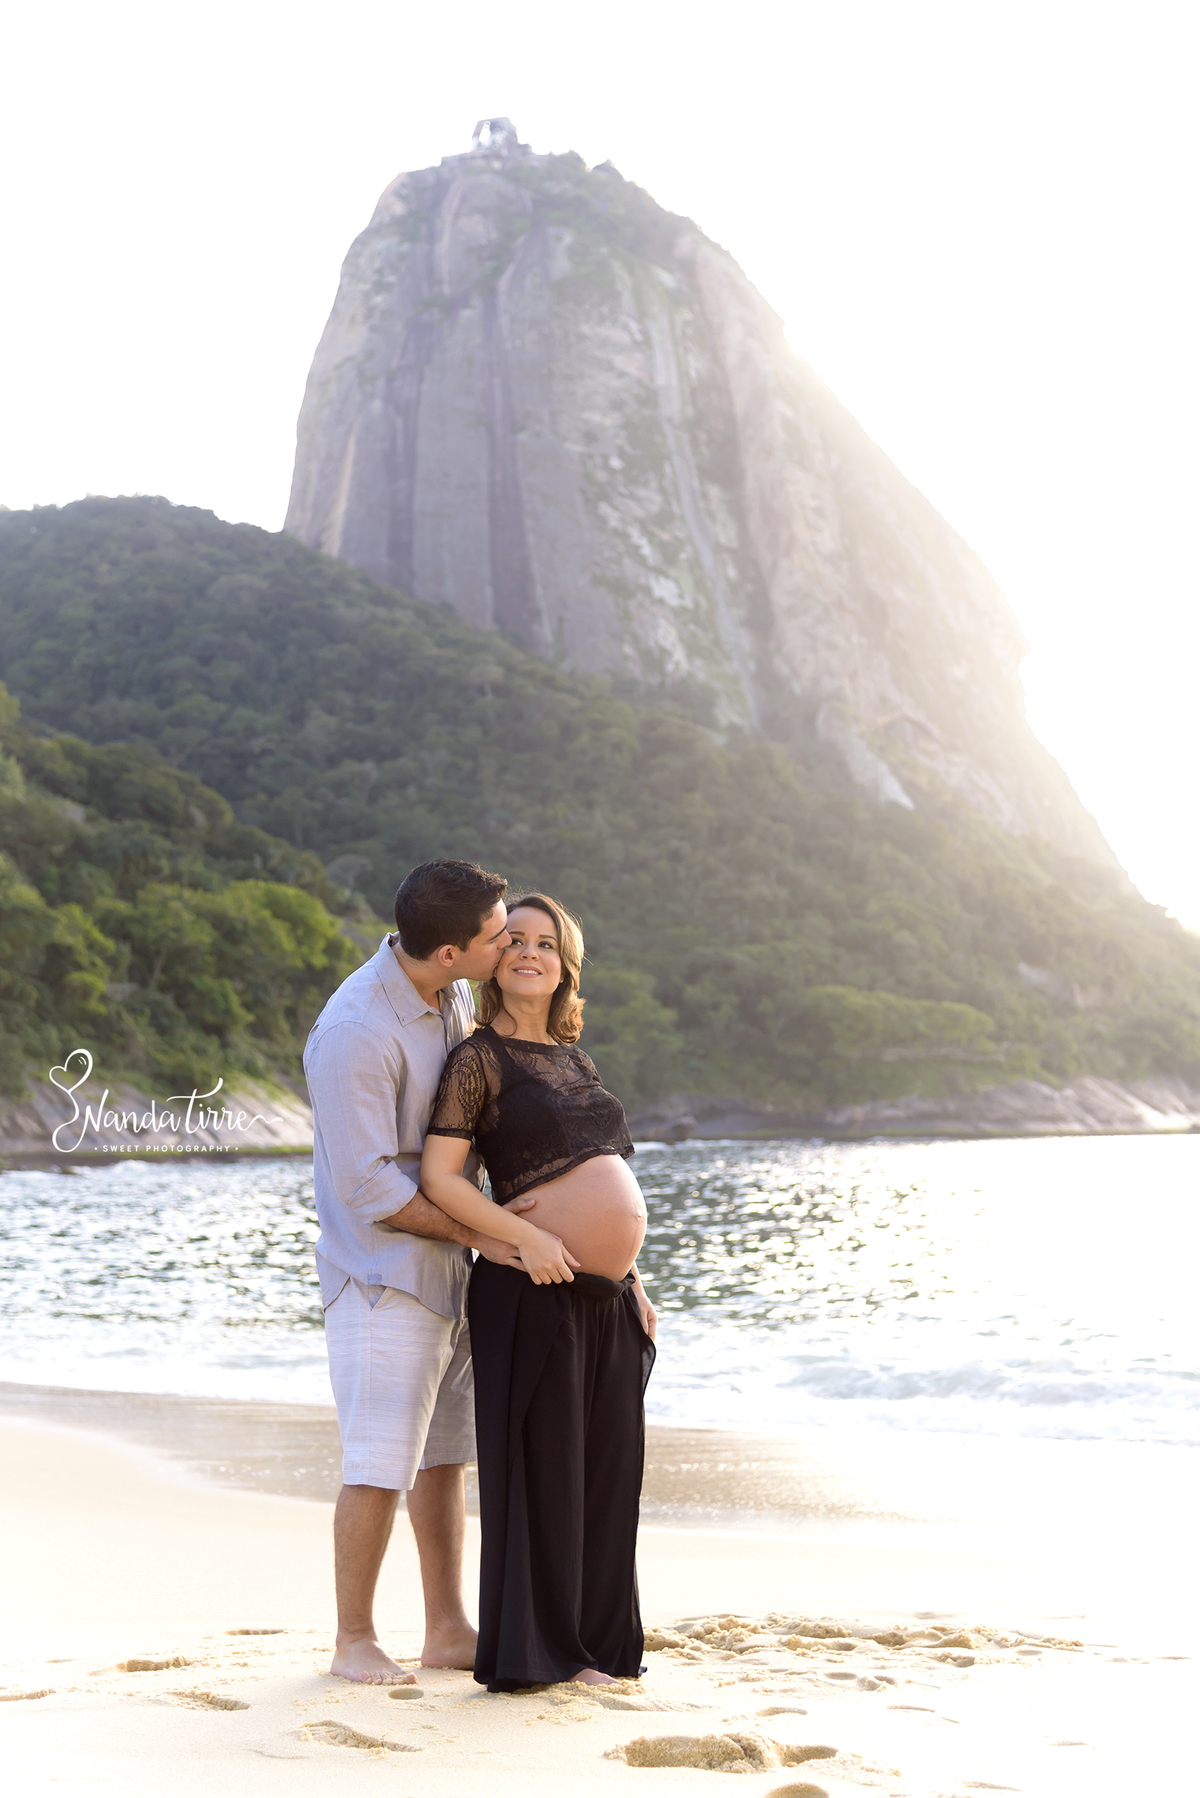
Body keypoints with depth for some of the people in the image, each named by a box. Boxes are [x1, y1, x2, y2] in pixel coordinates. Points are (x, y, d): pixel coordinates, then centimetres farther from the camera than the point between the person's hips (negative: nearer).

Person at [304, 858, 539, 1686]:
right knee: (382, 1462, -5)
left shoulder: (450, 994, 2)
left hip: (449, 1270, 8)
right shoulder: (355, 1036, -25)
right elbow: (370, 1189, -22)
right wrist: (482, 1235, -17)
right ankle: (355, 1640, 10)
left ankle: (448, 1628, 22)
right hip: (383, 1273, -8)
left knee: (445, 1454, 13)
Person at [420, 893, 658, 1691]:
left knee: (608, 1469, 11)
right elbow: (439, 1178, -11)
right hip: (534, 1294, -7)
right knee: (539, 1468, -1)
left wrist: (631, 1278, 17)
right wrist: (527, 1239, -20)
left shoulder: (575, 1059, 17)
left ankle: (595, 1642, 22)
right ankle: (530, 1652, 10)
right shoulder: (479, 1059, -4)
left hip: (605, 1300, 7)